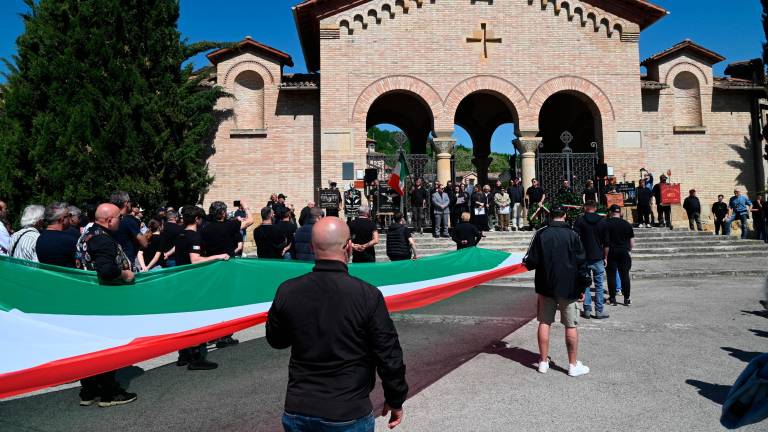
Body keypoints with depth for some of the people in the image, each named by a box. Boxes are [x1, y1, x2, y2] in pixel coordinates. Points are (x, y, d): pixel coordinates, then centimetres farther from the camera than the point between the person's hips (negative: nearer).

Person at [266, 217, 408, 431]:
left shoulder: (287, 292, -10)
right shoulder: (367, 295, -18)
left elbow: (276, 340, 8)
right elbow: (388, 356, -10)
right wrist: (396, 400, 4)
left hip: (297, 412, 3)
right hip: (349, 415, -2)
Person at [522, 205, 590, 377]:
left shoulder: (540, 234, -5)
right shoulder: (572, 235, -6)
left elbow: (531, 262, -9)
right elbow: (581, 263, -4)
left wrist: (526, 262, 15)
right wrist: (582, 288, 5)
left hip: (545, 287, 1)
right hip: (568, 288, -1)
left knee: (544, 323, 10)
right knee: (571, 326, 7)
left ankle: (543, 362, 17)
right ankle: (573, 365, 13)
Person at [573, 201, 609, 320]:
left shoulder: (580, 220, -3)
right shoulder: (602, 221, 3)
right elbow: (606, 242, 5)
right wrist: (605, 257, 13)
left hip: (584, 257, -1)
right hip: (598, 258, 1)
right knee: (599, 285, 6)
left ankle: (587, 310, 6)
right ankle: (599, 311, 7)